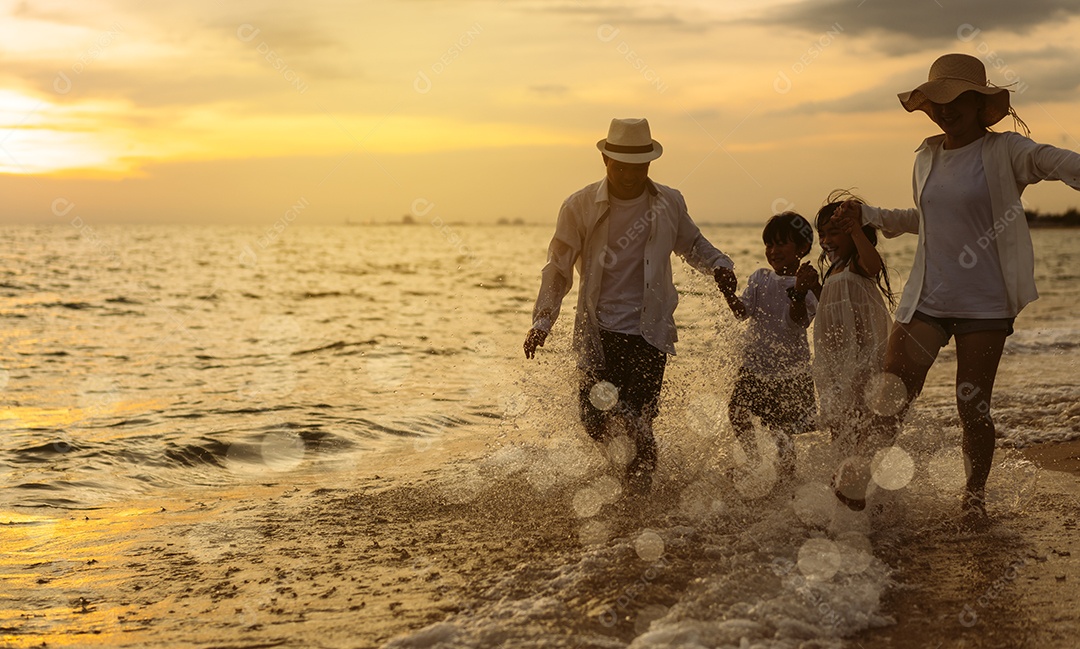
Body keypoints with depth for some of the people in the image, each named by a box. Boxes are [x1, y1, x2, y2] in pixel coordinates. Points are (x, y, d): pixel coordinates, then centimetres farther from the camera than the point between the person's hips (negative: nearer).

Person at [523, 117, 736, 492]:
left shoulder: (669, 203, 3)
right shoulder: (580, 206, -2)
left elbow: (691, 244, 22)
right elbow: (558, 267, 5)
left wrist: (719, 265, 2)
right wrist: (542, 322, -2)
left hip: (650, 332, 0)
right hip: (599, 330, 0)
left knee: (640, 417, -5)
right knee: (596, 422, -7)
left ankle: (637, 497, 20)